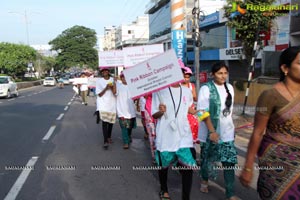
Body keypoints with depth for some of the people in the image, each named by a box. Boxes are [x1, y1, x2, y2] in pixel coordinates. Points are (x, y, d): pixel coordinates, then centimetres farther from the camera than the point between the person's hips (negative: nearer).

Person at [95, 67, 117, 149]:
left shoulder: (113, 80, 5)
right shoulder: (99, 81, 0)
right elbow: (99, 94, -3)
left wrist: (113, 88, -15)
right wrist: (106, 88, -18)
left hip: (112, 103, 3)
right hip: (103, 104, -3)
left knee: (111, 121, 11)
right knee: (104, 121, -13)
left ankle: (109, 137, 32)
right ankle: (105, 141, -15)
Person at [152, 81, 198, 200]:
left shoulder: (187, 91, 5)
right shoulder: (159, 91, -7)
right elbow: (154, 115, -5)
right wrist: (160, 112, -26)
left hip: (184, 135, 2)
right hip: (165, 136, -2)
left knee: (188, 166, -5)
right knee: (163, 165, 15)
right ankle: (164, 190, 41)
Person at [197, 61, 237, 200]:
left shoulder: (229, 88, 5)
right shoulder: (206, 89, -13)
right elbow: (203, 112, -17)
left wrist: (230, 125, 17)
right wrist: (212, 131, -22)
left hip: (227, 132, 4)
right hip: (210, 131, -4)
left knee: (229, 161, 0)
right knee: (208, 158, 13)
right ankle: (204, 180, 40)